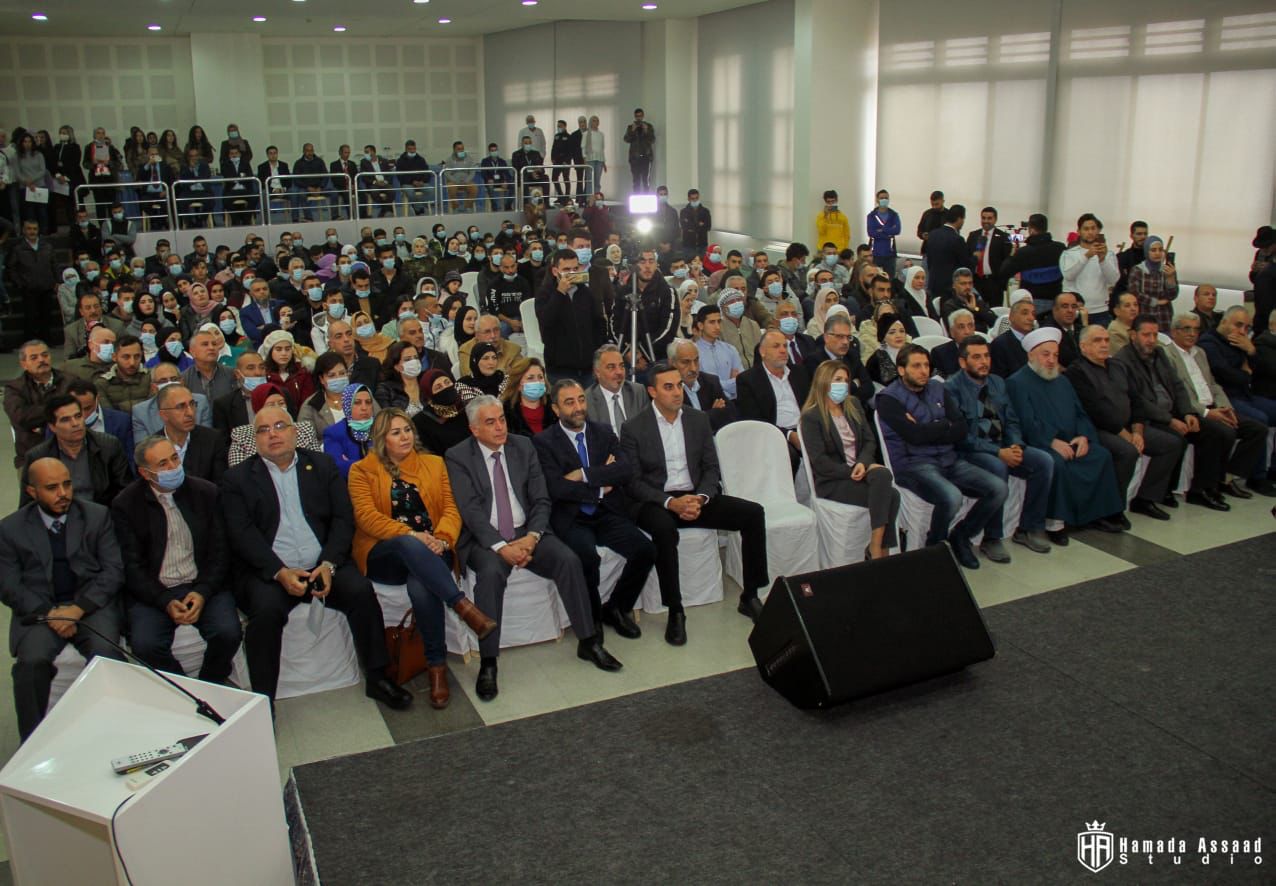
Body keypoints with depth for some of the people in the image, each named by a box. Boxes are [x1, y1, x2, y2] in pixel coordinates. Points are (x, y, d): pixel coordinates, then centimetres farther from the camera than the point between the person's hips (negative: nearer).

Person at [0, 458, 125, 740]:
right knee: (32, 660, -28)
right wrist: (49, 613, -14)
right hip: (39, 609, 1)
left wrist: (77, 609, -13)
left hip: (91, 604, 0)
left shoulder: (98, 516, 6)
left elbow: (114, 571, 1)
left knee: (106, 654, -29)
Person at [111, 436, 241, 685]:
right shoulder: (125, 505, 0)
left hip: (203, 587, 1)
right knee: (145, 645, -27)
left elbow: (220, 552, 3)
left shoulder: (206, 493, 4)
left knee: (228, 633, -25)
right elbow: (132, 567, -2)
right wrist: (165, 602, -15)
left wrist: (203, 593, -12)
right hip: (153, 592, -1)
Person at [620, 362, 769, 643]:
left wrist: (700, 498, -14)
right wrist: (671, 503, -22)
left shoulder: (699, 419, 8)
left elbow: (711, 468, 7)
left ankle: (749, 596, -4)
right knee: (664, 528, -39)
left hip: (695, 497, 4)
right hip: (655, 502, -4)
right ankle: (675, 612, -25)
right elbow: (633, 481, -8)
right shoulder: (634, 428, -5)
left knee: (754, 513, -15)